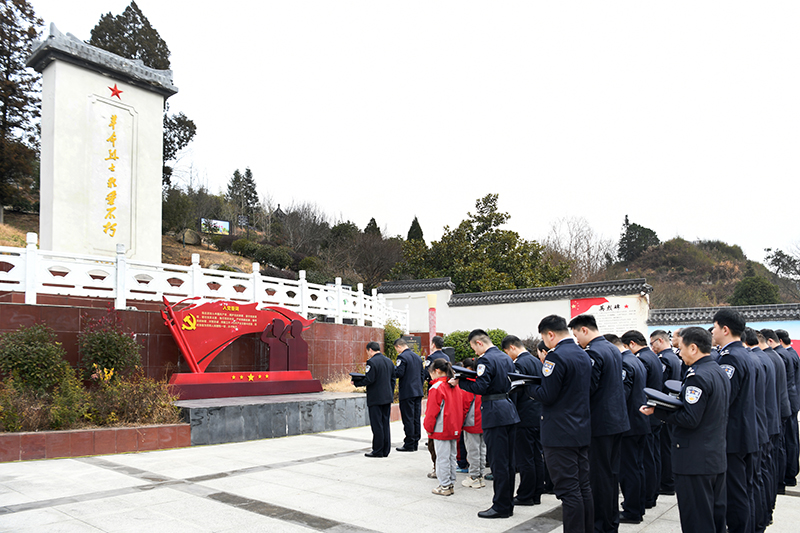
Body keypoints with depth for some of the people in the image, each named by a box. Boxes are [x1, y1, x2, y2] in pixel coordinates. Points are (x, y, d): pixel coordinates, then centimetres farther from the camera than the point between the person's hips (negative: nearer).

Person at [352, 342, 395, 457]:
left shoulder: (372, 362, -14)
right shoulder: (389, 361, 11)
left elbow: (368, 380, -20)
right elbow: (392, 379, 14)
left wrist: (356, 382, -5)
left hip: (375, 399, -8)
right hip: (387, 398, 8)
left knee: (377, 425, -1)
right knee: (385, 424, 12)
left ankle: (378, 451, 5)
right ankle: (385, 451, 16)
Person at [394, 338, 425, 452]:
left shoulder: (402, 357, -12)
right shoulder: (417, 357, 13)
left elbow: (399, 373, -21)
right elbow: (422, 374, 16)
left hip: (407, 393, -8)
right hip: (418, 392, 8)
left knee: (408, 419, -3)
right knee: (416, 418, 11)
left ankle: (409, 444, 1)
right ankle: (415, 443, 17)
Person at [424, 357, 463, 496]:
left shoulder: (436, 387, -15)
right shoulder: (454, 386, 8)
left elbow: (432, 411, -14)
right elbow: (459, 408, 14)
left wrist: (429, 428, -4)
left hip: (441, 429, -8)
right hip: (454, 428, 8)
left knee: (442, 458, -1)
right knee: (451, 456, 14)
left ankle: (444, 487, 5)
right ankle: (451, 484, 21)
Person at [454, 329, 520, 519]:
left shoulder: (485, 359, -13)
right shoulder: (506, 357, 14)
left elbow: (481, 387, -21)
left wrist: (460, 382, -10)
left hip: (495, 414, -9)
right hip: (509, 411, 9)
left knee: (498, 462, -3)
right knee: (508, 461, 14)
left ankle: (501, 507, 3)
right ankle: (508, 502, 22)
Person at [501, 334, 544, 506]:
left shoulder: (520, 364, -16)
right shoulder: (537, 361, 12)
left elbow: (515, 392, -18)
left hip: (525, 418, -9)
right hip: (538, 416, 9)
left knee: (524, 459, -1)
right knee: (537, 457, 13)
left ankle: (525, 496, 6)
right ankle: (536, 494, 20)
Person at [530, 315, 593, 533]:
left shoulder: (557, 356, -17)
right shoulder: (583, 355, 12)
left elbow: (547, 396, -19)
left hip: (560, 434, -9)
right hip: (582, 432, 9)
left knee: (568, 491, -3)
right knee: (583, 488, 15)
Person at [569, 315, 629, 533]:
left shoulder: (593, 353, -18)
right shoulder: (614, 349, 12)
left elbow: (588, 389, -21)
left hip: (601, 423, -10)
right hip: (617, 419, 10)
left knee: (599, 474, -1)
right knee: (612, 472, 17)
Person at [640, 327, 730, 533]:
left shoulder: (697, 376, -20)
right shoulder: (720, 372, 11)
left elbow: (690, 420, -24)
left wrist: (656, 411, -16)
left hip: (695, 460, -10)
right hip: (717, 458, 10)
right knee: (716, 515, 19)